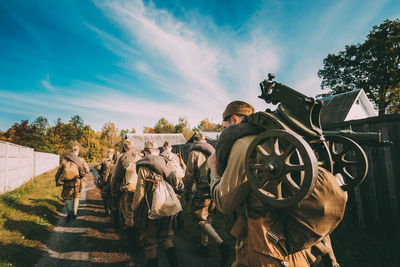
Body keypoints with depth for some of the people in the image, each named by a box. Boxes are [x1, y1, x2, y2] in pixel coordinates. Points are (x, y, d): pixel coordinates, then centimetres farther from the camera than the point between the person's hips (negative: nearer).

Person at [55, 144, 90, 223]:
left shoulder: (64, 160, 2)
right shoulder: (81, 160, -3)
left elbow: (58, 172, 8)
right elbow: (87, 170, 3)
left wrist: (57, 181, 18)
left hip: (66, 184, 0)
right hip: (77, 183, 0)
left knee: (67, 198, 19)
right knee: (76, 197, 21)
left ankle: (69, 214, 5)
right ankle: (74, 213, 24)